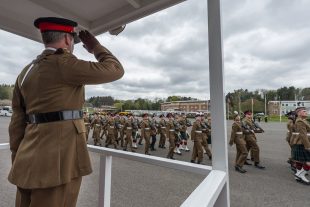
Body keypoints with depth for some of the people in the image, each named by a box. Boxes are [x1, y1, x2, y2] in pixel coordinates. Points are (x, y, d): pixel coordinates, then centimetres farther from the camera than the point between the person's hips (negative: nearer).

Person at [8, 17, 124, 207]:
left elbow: (17, 123, 12)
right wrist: (95, 46, 8)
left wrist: (18, 161, 19)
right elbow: (115, 70, -7)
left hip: (29, 159, 9)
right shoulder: (64, 64, -12)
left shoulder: (26, 72, 12)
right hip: (59, 158, -8)